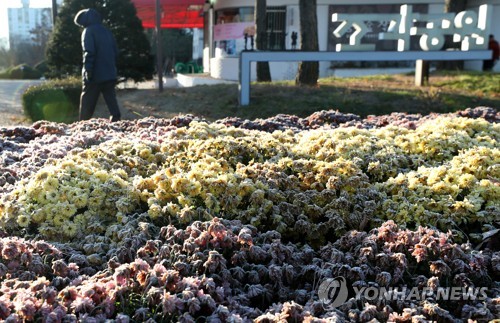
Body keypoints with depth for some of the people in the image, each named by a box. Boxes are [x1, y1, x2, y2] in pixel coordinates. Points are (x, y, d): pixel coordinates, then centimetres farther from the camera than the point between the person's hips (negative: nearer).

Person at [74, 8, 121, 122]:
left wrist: (88, 71, -18)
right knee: (112, 101, 4)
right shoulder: (106, 31, 16)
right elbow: (115, 52, 16)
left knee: (87, 106, 3)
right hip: (110, 74, 6)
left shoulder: (88, 31, -6)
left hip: (95, 75, -6)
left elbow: (89, 52, -17)